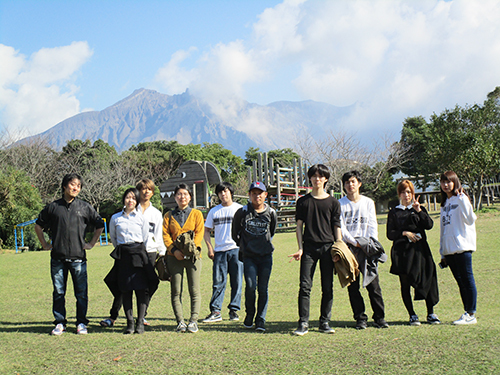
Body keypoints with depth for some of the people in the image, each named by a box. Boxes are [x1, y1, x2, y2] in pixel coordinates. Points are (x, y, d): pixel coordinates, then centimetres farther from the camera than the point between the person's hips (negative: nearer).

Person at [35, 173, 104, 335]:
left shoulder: (85, 207, 5)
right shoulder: (53, 207, 6)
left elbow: (100, 225, 16)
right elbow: (38, 225, 19)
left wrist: (91, 243, 10)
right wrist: (44, 244, 13)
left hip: (78, 257, -1)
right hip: (58, 257, 1)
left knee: (81, 292, 2)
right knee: (58, 292, 6)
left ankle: (81, 323, 12)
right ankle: (60, 323, 16)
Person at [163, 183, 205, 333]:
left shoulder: (196, 214, 10)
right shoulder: (169, 216, 14)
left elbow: (199, 233, 0)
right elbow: (165, 235, 4)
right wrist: (174, 250, -13)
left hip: (193, 256, -1)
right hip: (174, 257, 1)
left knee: (194, 290, -4)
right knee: (176, 291, 0)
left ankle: (193, 321, 1)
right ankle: (180, 322, 5)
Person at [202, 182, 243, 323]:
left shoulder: (240, 209, 7)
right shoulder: (214, 211, 13)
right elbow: (207, 230, 16)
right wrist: (210, 248, 3)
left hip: (236, 249, -1)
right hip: (219, 250, 1)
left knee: (237, 282, 1)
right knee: (218, 282, -2)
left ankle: (234, 310, 9)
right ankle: (215, 311, -1)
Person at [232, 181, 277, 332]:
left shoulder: (271, 213, 2)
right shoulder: (242, 212, -2)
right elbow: (235, 231, 14)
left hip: (266, 256, 1)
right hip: (249, 256, -1)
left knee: (263, 289, -1)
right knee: (250, 287, -11)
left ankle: (260, 320, 8)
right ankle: (249, 316, 12)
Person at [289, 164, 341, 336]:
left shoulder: (333, 202, 9)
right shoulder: (303, 201, 10)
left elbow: (337, 227, 8)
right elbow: (299, 226, 8)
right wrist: (300, 248, -2)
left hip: (328, 247, 1)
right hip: (309, 247, 0)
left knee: (328, 287, 3)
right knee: (305, 286, -6)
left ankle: (324, 322, 12)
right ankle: (303, 323, -2)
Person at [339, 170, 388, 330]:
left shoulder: (368, 202, 13)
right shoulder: (340, 204, 5)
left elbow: (372, 224, 9)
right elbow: (341, 228, -1)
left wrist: (372, 241, -8)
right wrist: (355, 242, -11)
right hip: (348, 249, -1)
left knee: (373, 284, -3)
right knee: (352, 286, -1)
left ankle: (379, 318, 5)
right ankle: (360, 318, 8)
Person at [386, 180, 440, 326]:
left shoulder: (420, 209, 15)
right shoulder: (394, 213, 10)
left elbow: (429, 225, -2)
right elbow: (390, 234, 3)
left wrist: (419, 211, -11)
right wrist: (404, 233, -12)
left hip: (420, 250, 1)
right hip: (402, 252, -1)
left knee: (427, 280, -3)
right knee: (405, 284, 0)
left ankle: (431, 314, 8)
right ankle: (412, 315, 10)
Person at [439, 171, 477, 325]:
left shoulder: (461, 199, -2)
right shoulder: (445, 204, 20)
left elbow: (470, 220, -16)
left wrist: (462, 201, -23)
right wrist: (442, 252, 19)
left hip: (462, 247, -7)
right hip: (449, 250, 7)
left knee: (467, 280, -5)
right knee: (460, 281, 10)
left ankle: (471, 315, -1)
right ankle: (467, 312, 15)